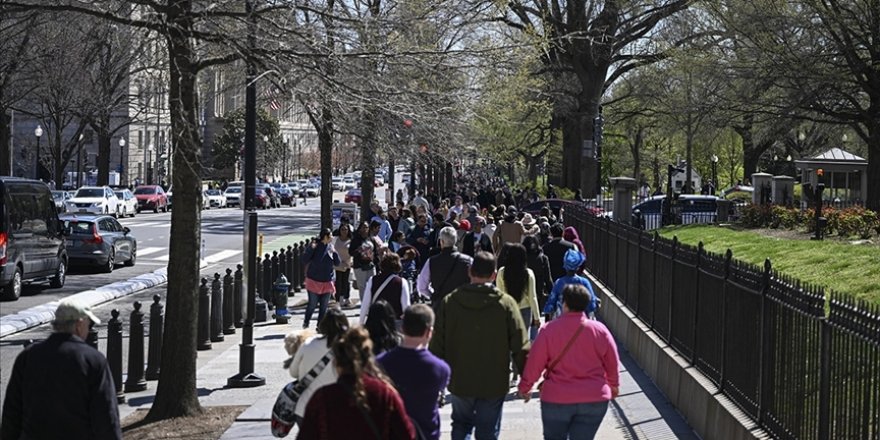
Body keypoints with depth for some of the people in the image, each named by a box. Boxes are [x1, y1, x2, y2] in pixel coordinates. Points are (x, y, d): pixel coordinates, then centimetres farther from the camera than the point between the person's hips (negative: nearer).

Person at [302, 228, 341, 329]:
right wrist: (310, 249, -28)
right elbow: (305, 260, -15)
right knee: (312, 304, 3)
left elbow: (337, 263, 5)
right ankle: (306, 323, 23)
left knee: (324, 306, 7)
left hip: (327, 282, 4)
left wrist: (335, 253, -14)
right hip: (314, 281, -4)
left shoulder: (330, 248, 3)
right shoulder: (315, 246, -11)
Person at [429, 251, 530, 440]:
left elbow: (437, 345, -2)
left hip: (459, 382, 2)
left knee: (461, 424, 24)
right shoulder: (506, 304, -10)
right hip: (494, 383, -1)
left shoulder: (449, 302, -5)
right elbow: (520, 347, -9)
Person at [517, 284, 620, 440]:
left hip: (557, 399, -2)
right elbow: (612, 364, 7)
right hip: (595, 399, 2)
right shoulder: (599, 330, -3)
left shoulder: (549, 329, -10)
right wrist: (614, 385, 26)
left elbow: (534, 363, -4)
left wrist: (524, 387, 11)